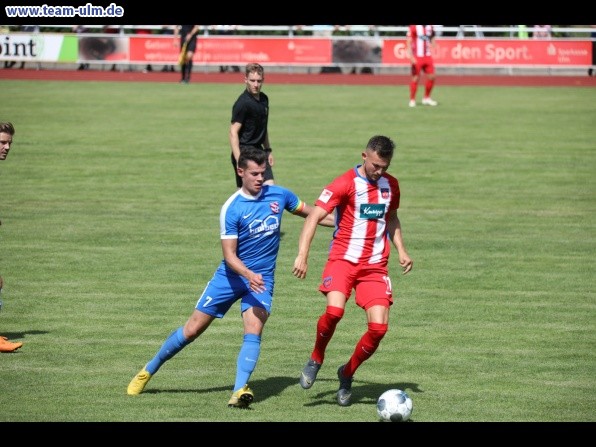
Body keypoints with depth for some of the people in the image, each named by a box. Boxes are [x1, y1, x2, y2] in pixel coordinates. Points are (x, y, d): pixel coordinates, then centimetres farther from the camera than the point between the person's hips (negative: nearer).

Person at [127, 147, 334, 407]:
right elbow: (229, 254, -17)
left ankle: (240, 390, -29)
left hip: (261, 278, 2)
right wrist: (248, 274, -34)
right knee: (193, 329, 4)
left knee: (253, 331, -21)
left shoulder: (278, 195, -4)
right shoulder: (231, 208, -15)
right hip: (231, 275, -2)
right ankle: (149, 371, 22)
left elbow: (308, 212, 15)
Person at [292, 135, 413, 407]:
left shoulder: (391, 185, 8)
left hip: (375, 266, 4)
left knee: (379, 327, -10)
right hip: (343, 259, -4)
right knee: (334, 311, -29)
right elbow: (314, 217, -15)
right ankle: (316, 360, 1)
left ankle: (347, 374, 15)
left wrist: (401, 250, 13)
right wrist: (302, 255, -26)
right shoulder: (345, 184, -9)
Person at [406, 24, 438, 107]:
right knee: (415, 78, -2)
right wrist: (411, 57, -17)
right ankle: (412, 100, 10)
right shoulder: (413, 27, -9)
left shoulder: (430, 27, 8)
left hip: (428, 56, 6)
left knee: (432, 77, 4)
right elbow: (408, 42, -10)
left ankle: (426, 98, 19)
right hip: (417, 57, -6)